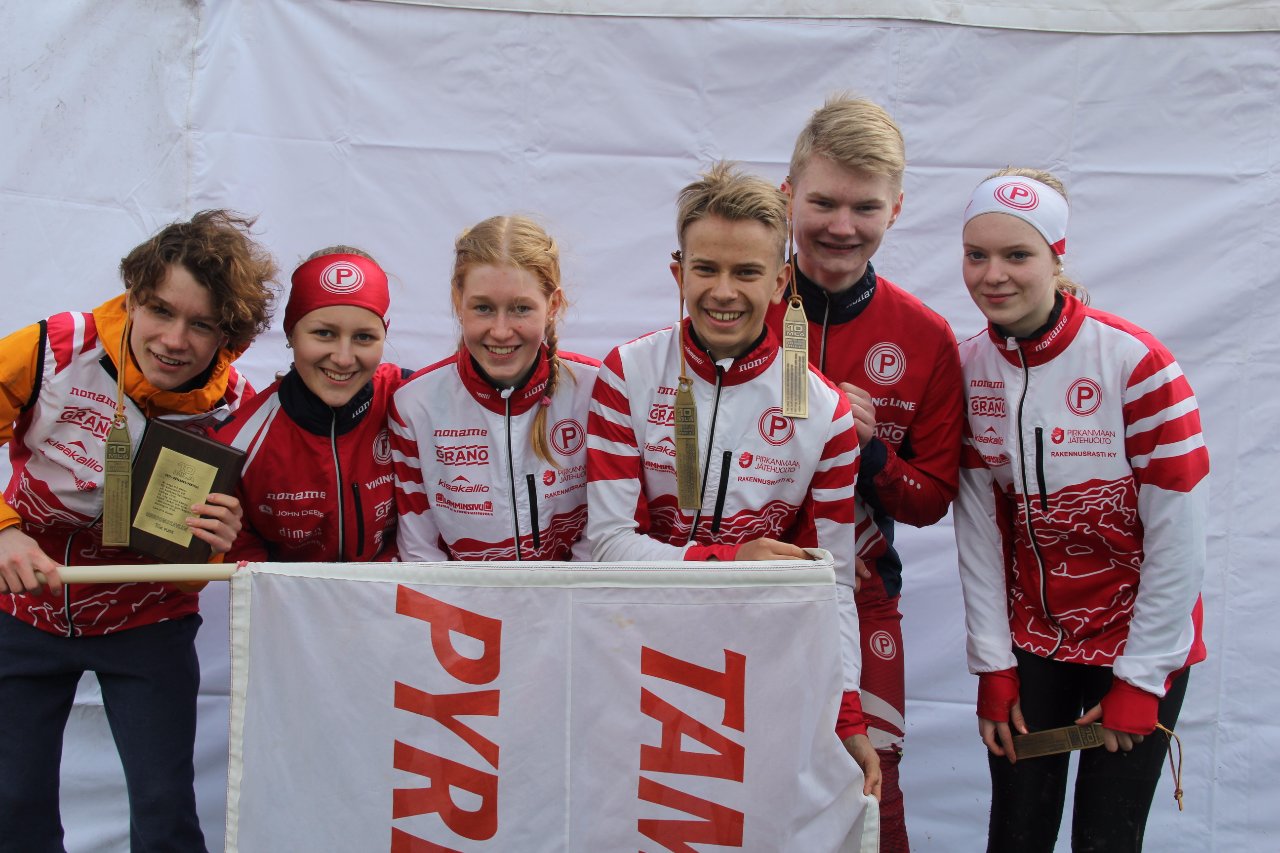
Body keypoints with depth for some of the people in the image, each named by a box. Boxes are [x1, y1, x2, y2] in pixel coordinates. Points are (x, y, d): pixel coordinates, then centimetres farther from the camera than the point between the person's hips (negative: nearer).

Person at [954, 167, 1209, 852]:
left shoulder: (1135, 363, -19)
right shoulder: (966, 370, -6)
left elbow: (1177, 537, -16)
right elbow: (978, 529, -3)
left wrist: (1141, 679, -11)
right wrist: (993, 668, -3)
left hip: (1137, 638, -3)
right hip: (1030, 639, 3)